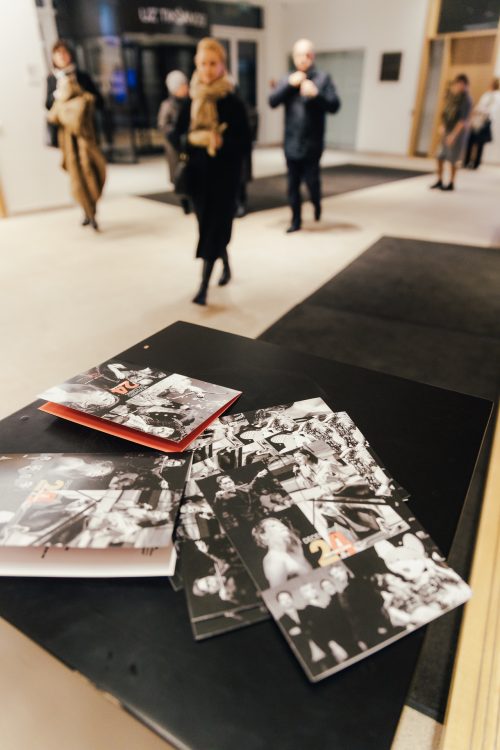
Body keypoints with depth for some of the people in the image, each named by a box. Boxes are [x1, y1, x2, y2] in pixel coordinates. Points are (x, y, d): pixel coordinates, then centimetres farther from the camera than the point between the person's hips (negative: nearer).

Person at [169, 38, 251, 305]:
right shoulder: (190, 102, 5)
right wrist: (192, 138, -18)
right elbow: (175, 136, 3)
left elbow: (244, 142, -9)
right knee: (209, 226, 13)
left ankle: (203, 287, -4)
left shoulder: (233, 102, -6)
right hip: (198, 174, 5)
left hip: (224, 175, -4)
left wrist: (221, 142, -26)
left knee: (214, 228, -6)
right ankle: (226, 267, 38)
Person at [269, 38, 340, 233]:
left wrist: (316, 94, -20)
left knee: (311, 180, -6)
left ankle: (317, 204, 27)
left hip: (312, 143, -3)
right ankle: (296, 220, 19)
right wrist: (289, 84, -12)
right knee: (293, 185, 6)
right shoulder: (287, 79, 11)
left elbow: (334, 106, -6)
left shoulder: (323, 79, 1)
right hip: (291, 143, 3)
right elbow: (272, 102, -1)